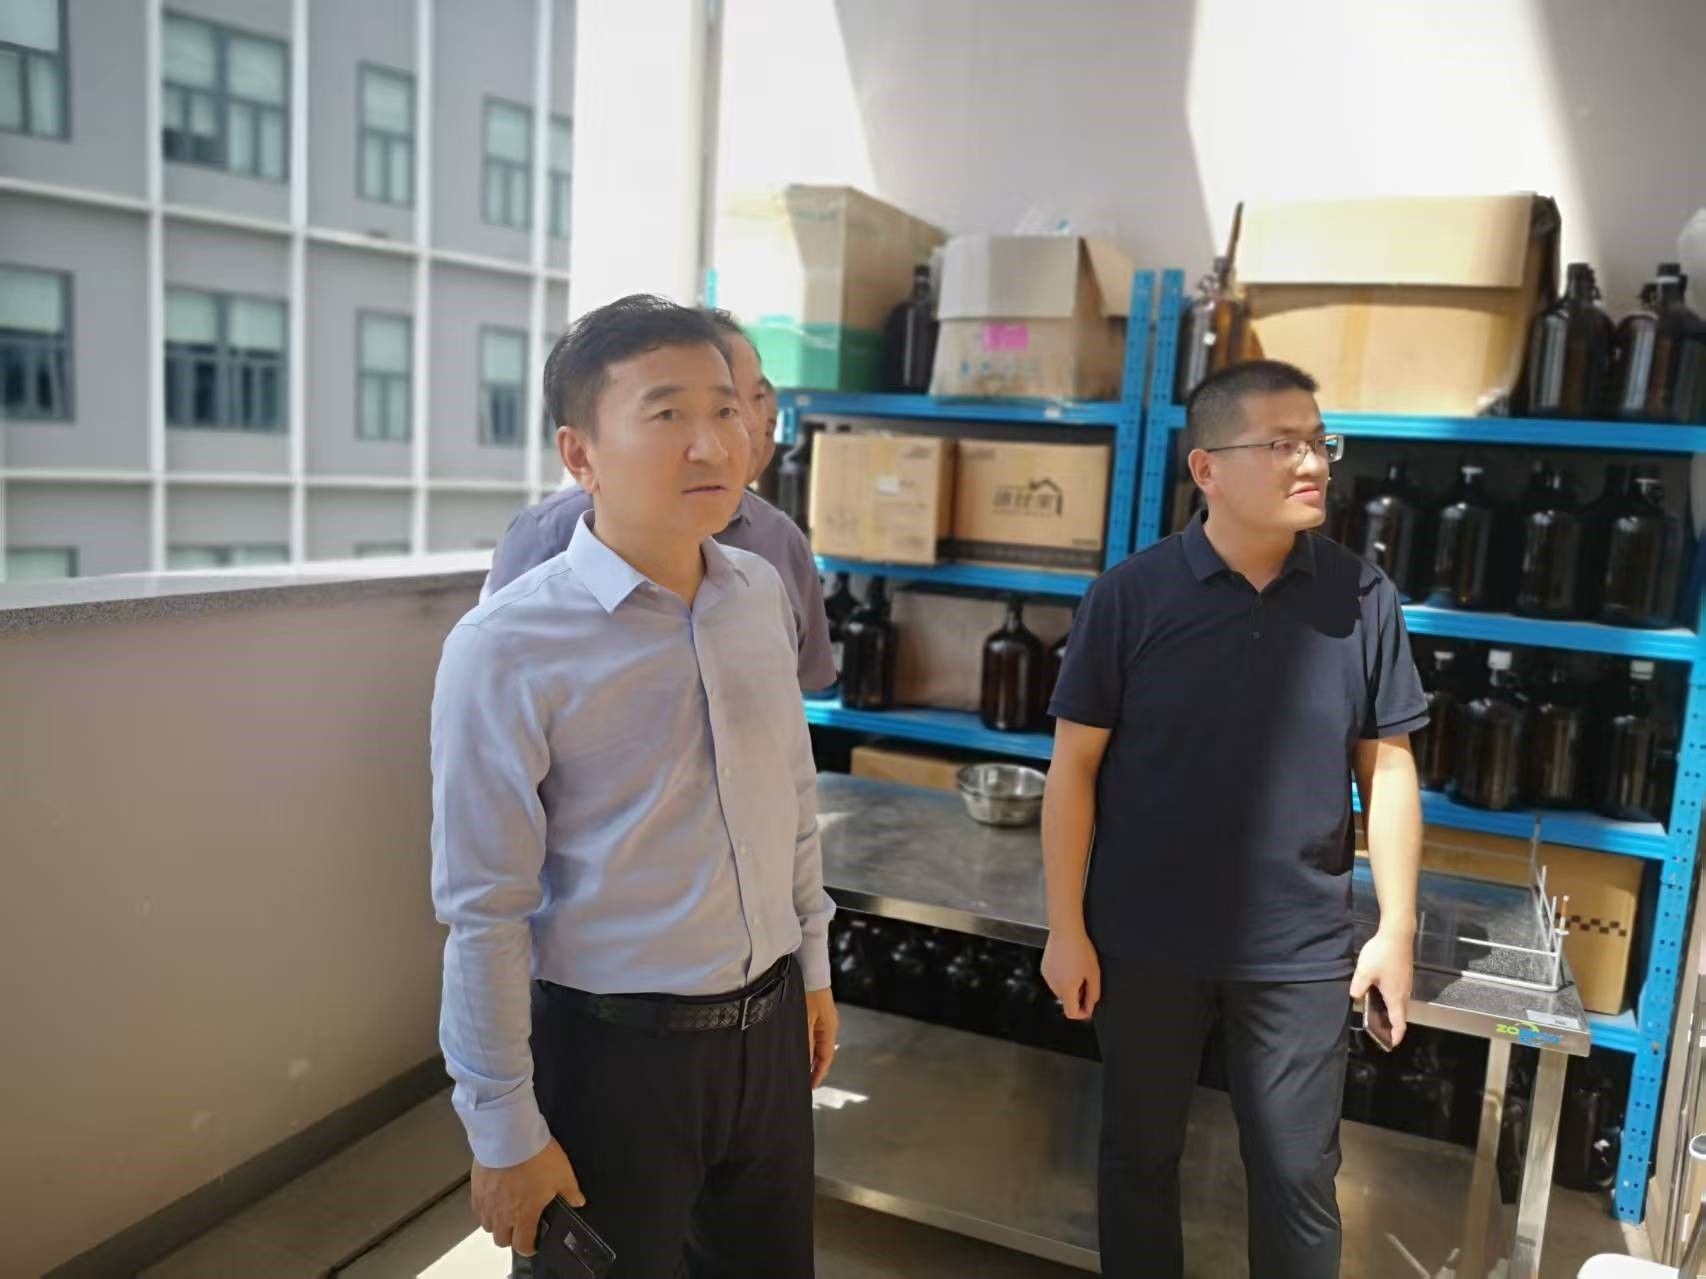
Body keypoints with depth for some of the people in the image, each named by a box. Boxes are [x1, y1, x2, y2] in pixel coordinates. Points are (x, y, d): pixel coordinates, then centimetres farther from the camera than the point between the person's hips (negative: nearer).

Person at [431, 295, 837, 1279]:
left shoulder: (762, 592, -3)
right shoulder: (507, 650, -21)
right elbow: (484, 914, -16)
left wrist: (814, 968, 14)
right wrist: (506, 1133, -10)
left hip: (772, 1025, 6)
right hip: (616, 1051, -5)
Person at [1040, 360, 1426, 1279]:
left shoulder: (1363, 596, -4)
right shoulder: (1131, 595, -10)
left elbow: (1388, 769, 2)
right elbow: (1074, 765, -7)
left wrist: (1398, 927, 1)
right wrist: (1067, 928, -6)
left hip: (1303, 950, 1)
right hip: (1144, 942, -1)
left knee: (1298, 1178, 14)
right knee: (1138, 1156, 18)